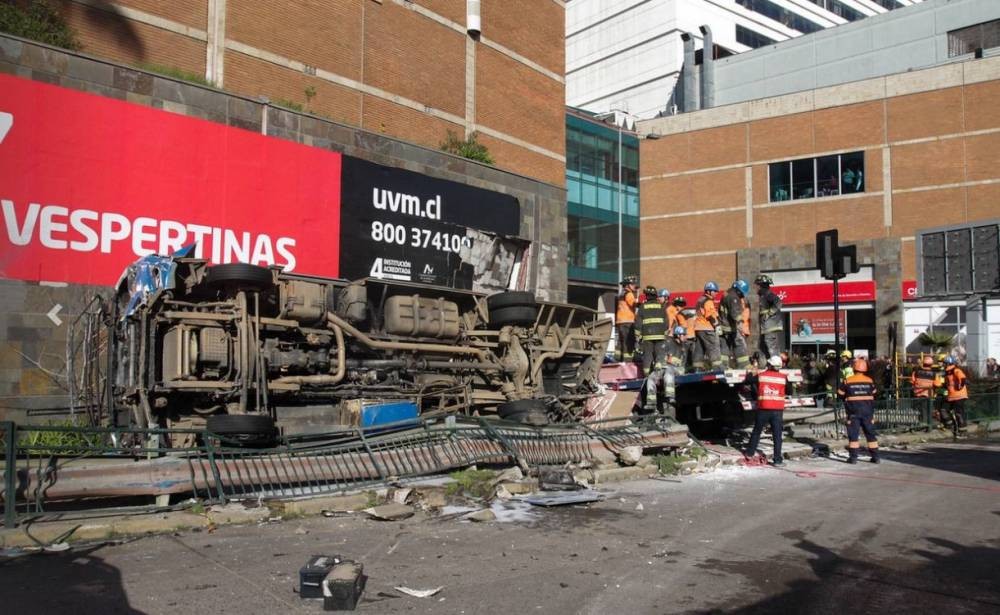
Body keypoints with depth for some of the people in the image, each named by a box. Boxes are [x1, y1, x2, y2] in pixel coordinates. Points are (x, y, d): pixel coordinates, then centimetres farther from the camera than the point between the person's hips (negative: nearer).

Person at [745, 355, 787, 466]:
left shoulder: (760, 376, -2)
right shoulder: (783, 378, 0)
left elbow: (748, 380, 10)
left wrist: (751, 373, 29)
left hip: (763, 409, 1)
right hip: (777, 410, 0)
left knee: (757, 431, 16)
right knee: (777, 435, 3)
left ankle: (750, 453, 27)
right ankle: (778, 459, 2)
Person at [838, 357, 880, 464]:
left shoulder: (847, 381, -6)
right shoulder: (869, 381, 1)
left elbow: (840, 394, 2)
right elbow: (874, 395, 12)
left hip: (853, 410, -3)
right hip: (868, 410, 3)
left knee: (853, 433, 1)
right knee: (871, 433, 11)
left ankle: (853, 457, -2)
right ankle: (875, 456, 14)